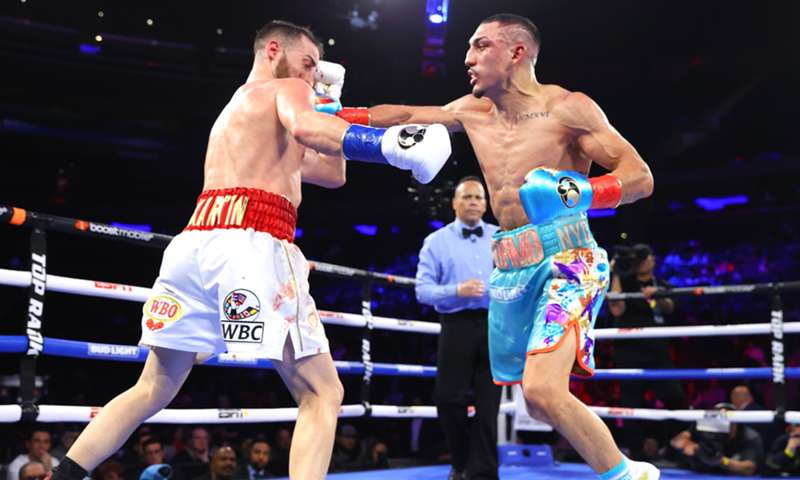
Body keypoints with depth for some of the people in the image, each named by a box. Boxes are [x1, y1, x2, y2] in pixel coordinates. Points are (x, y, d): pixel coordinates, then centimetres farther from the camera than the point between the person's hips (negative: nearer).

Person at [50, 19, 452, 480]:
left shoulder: (237, 107, 36)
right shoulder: (287, 90, 10)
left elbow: (331, 173, 36)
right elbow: (307, 129, -19)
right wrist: (390, 143, -23)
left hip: (196, 241, 8)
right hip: (251, 243, -8)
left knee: (154, 389, 20)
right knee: (322, 395, -2)